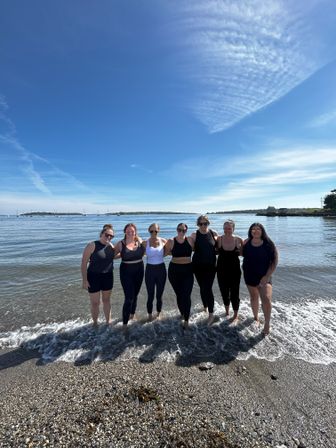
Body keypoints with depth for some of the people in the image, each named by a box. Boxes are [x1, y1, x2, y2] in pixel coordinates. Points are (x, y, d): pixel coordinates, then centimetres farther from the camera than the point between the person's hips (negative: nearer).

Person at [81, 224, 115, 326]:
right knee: (95, 303, 9)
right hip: (94, 277, -4)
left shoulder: (111, 246, 0)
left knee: (106, 300, 19)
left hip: (108, 276, 4)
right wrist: (84, 280, -15)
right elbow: (84, 263, -14)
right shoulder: (92, 246, -15)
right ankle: (95, 323, 32)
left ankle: (108, 321, 35)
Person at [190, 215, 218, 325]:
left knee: (207, 288, -4)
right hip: (198, 265, 1)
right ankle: (205, 306, 40)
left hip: (210, 265, -1)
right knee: (202, 288, 15)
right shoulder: (194, 235, -5)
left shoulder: (214, 234, -3)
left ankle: (211, 314, 9)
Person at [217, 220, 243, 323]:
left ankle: (235, 315, 30)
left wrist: (240, 248, -14)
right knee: (224, 292, 17)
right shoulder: (219, 239, -10)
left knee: (234, 293, 7)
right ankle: (227, 311, 43)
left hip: (234, 270, -1)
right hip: (222, 270, 1)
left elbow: (242, 253, 2)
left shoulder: (238, 240, -11)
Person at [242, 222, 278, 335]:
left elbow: (274, 261, -10)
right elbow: (243, 255, 11)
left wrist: (267, 276, -15)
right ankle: (256, 318, 39)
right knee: (254, 297, 17)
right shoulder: (246, 242, -5)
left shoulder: (268, 244, -12)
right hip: (249, 275, 3)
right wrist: (245, 268, 2)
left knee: (266, 299, -17)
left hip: (264, 276, -3)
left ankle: (267, 323, 5)